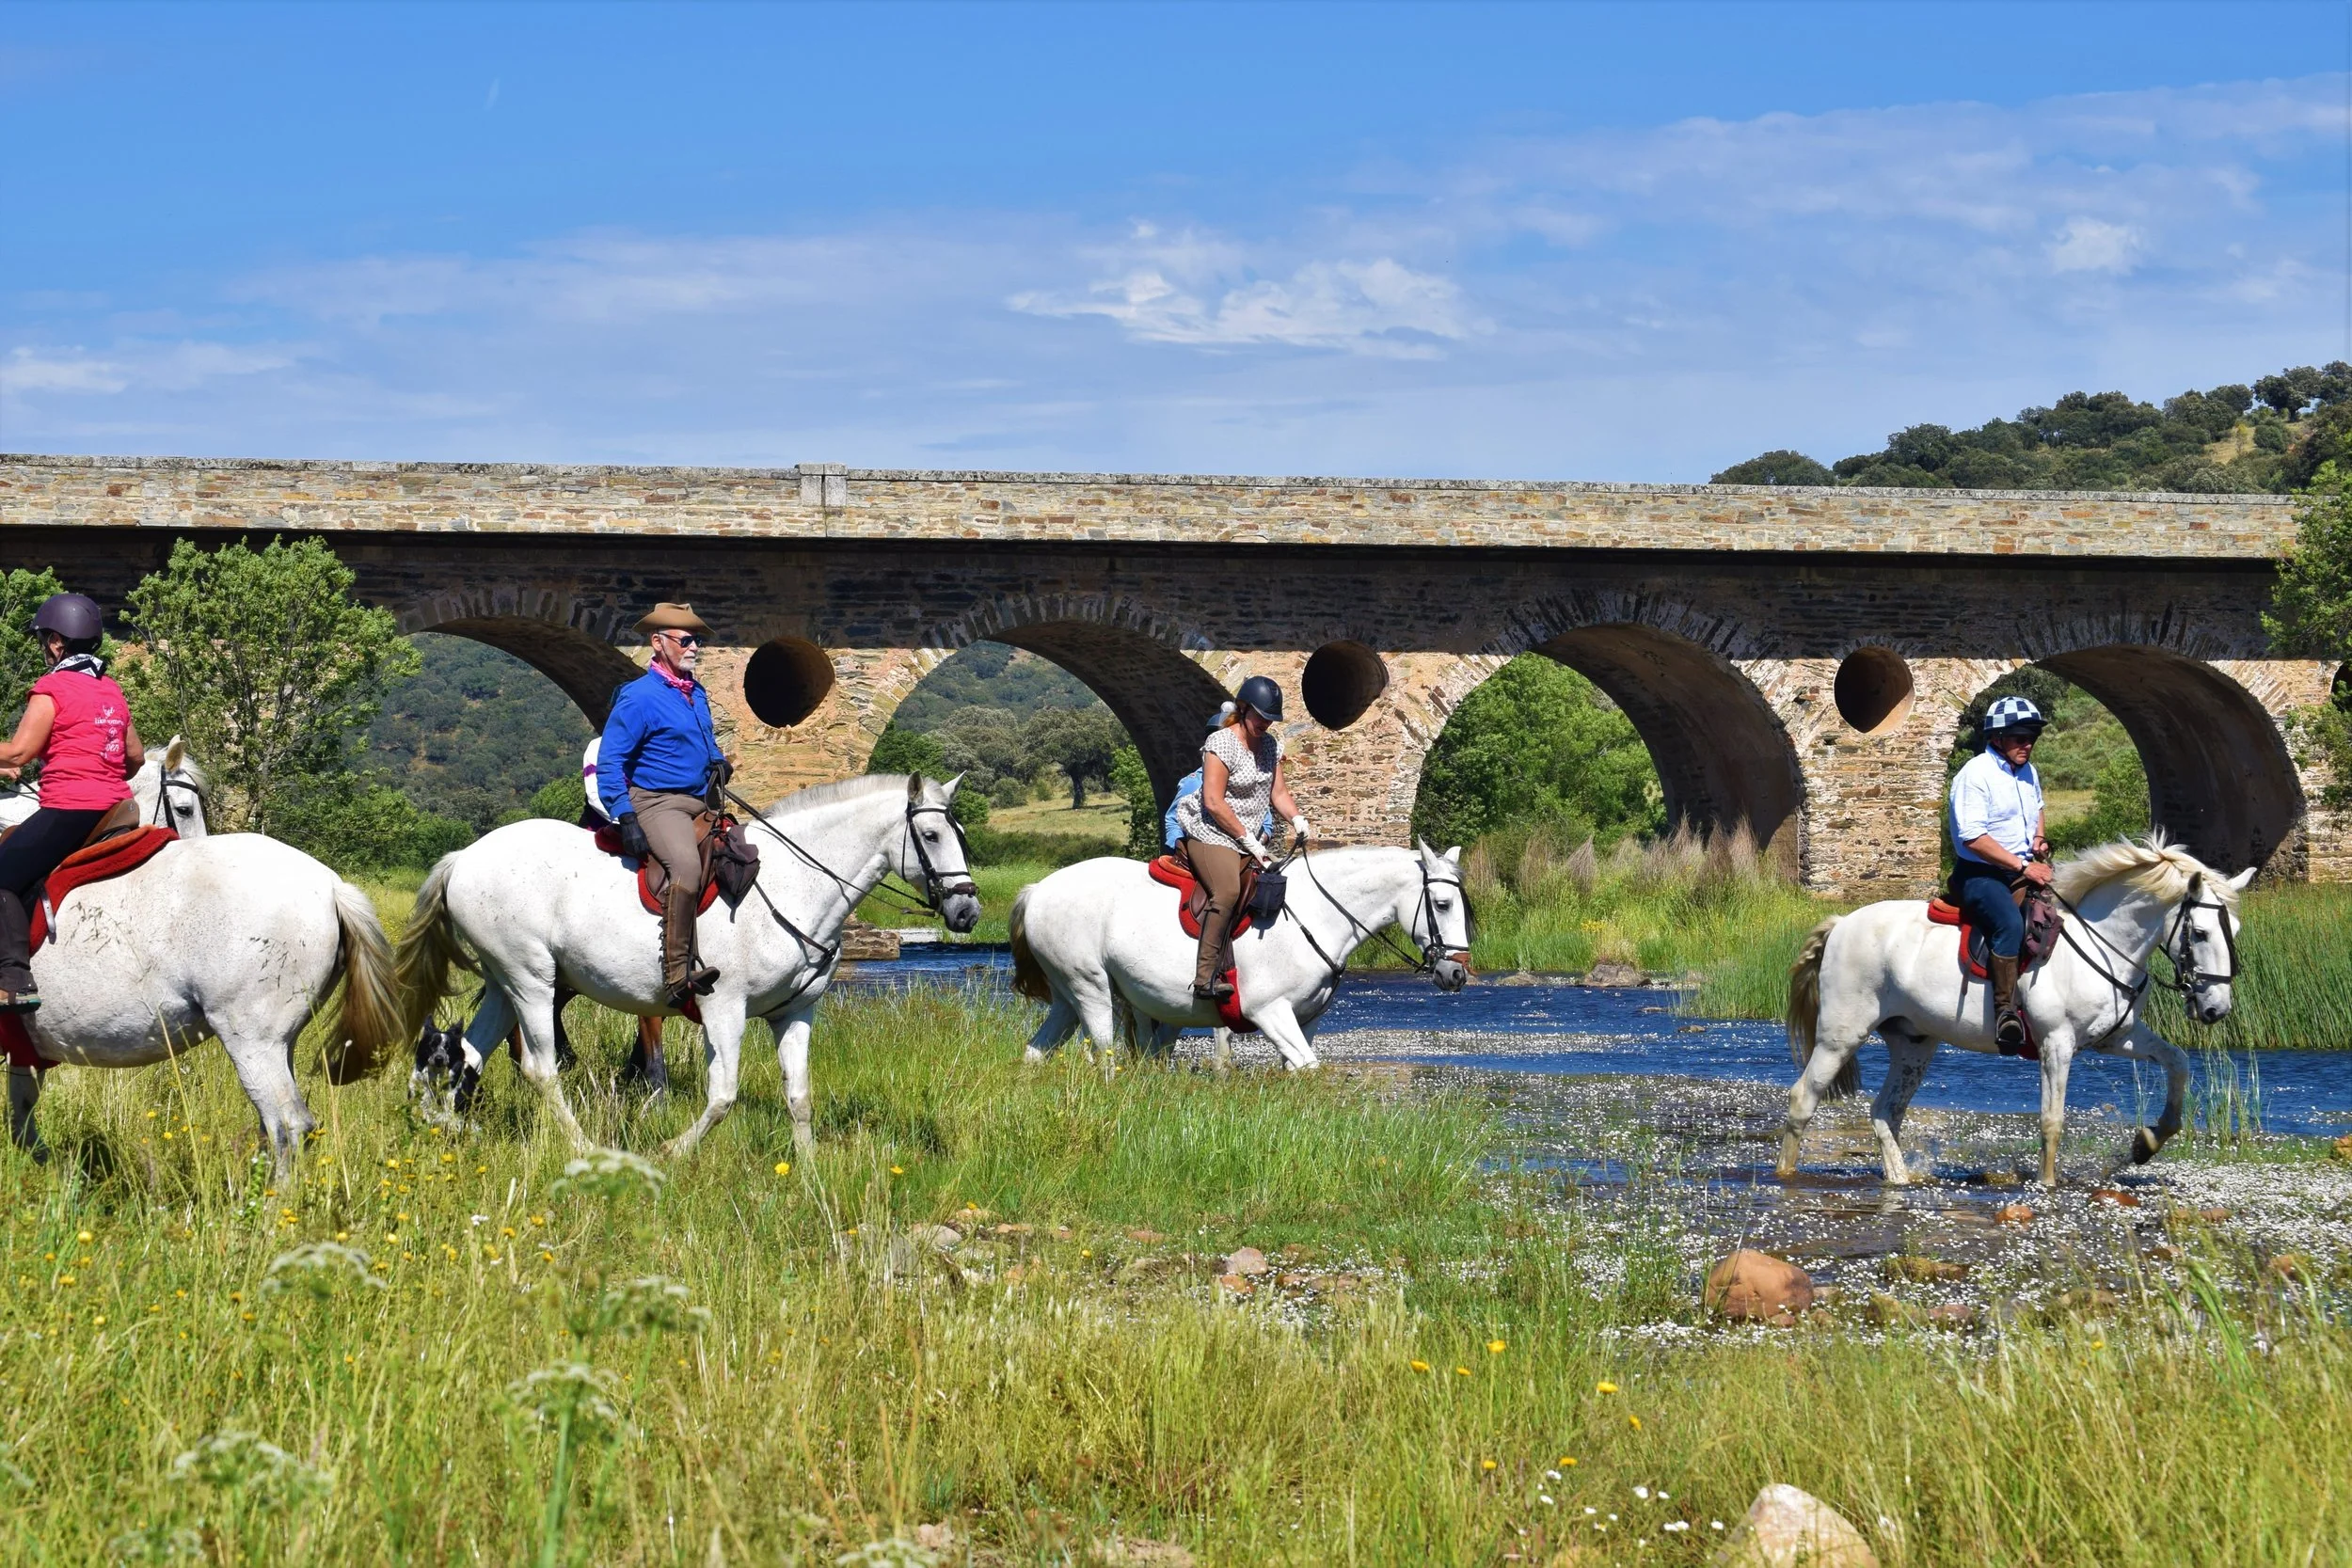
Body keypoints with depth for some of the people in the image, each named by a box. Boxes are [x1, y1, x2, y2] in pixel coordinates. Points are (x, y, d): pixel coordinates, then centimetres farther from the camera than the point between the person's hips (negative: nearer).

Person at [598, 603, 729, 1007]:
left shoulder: (696, 693, 14)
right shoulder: (639, 697, -11)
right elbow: (609, 762, -13)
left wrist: (719, 762, 10)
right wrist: (625, 818, -21)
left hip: (703, 803, 9)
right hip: (658, 803, -9)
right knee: (686, 866, -32)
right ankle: (677, 972, -35)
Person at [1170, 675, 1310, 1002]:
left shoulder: (1270, 745, 11)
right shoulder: (1221, 742, -13)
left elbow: (1278, 792, 15)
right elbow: (1213, 802, -18)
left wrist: (1297, 820, -5)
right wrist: (1248, 840, -16)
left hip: (1249, 842, 9)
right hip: (1211, 836, -9)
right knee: (1228, 891, -31)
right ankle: (1206, 976, -37)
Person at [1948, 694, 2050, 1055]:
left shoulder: (2028, 771, 13)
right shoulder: (1976, 775, -14)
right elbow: (1973, 837, -23)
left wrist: (2039, 839, 12)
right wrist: (2023, 867, -24)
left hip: (2025, 870, 9)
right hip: (1980, 874, -9)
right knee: (2010, 923, -36)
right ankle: (2005, 1011, -38)